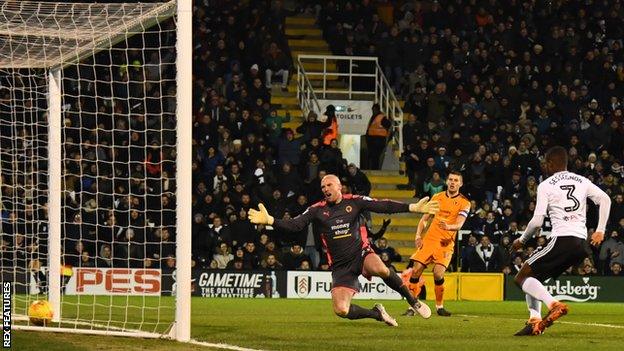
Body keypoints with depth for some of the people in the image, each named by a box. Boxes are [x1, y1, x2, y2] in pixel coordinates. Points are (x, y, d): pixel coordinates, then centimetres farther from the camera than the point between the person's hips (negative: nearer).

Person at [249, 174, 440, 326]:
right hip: (340, 264, 2)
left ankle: (412, 300, -13)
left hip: (361, 253, -2)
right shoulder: (317, 210, 3)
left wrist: (414, 208, -15)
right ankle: (376, 313, 14)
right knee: (341, 310, -17)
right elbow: (295, 225, -6)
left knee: (380, 269, -38)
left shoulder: (354, 201, 0)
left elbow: (383, 206, -6)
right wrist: (269, 220, -22)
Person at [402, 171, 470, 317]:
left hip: (446, 243, -3)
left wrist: (448, 227, -36)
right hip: (429, 239, 3)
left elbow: (459, 224, -15)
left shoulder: (464, 203, -1)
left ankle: (440, 306, 1)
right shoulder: (437, 197, 11)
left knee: (438, 273, -19)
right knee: (416, 270, -7)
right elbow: (424, 219, 16)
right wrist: (418, 235, 3)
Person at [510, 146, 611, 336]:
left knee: (522, 278, -2)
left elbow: (537, 221, -5)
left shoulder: (545, 185, 1)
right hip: (582, 243, 7)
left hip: (561, 240, -7)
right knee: (533, 277, 19)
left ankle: (553, 304, -24)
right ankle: (535, 321, 3)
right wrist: (600, 231, 9)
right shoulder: (582, 181, 16)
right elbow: (605, 199, 5)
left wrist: (522, 240, 10)